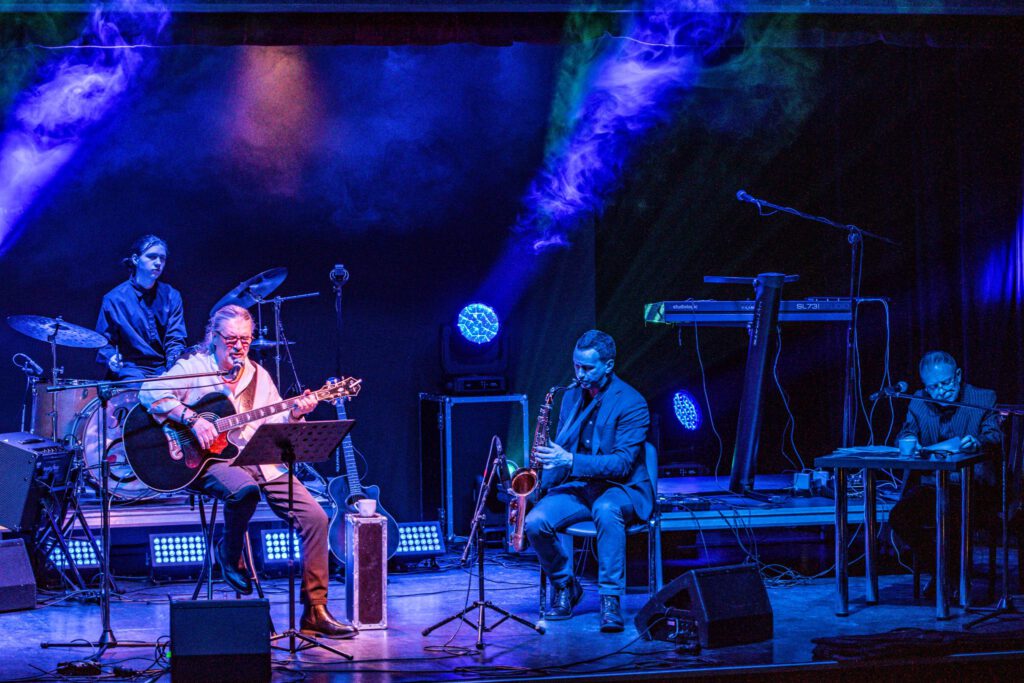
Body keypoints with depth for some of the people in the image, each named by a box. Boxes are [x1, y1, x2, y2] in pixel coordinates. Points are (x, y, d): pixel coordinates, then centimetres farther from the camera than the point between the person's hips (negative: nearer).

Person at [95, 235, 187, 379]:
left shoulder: (171, 296, 10)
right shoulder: (114, 298, 1)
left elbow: (176, 339, 4)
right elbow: (105, 342, 4)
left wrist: (173, 366, -15)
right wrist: (112, 358, -18)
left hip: (164, 370, 3)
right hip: (131, 371, -3)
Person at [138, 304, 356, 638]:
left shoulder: (259, 376, 17)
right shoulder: (194, 367, 2)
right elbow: (150, 391, -13)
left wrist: (294, 414, -8)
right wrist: (193, 419, -23)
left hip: (259, 459, 5)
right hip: (211, 461, -5)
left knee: (315, 517, -13)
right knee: (245, 489, -41)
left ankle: (315, 611, -8)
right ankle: (229, 553, -7)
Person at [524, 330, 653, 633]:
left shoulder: (631, 403, -12)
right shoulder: (572, 397, 10)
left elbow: (622, 463, -19)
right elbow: (560, 449, 19)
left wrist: (570, 461, -28)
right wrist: (540, 481, 0)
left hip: (620, 487, -5)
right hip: (578, 487, 5)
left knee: (606, 510, -41)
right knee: (535, 522, -23)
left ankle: (610, 598, -33)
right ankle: (565, 585, 2)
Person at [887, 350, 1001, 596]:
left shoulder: (984, 399, 0)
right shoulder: (918, 403, 10)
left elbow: (995, 437, -12)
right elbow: (905, 435, 3)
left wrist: (978, 443, -37)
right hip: (929, 484, 4)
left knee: (953, 516, -35)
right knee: (899, 517, -22)